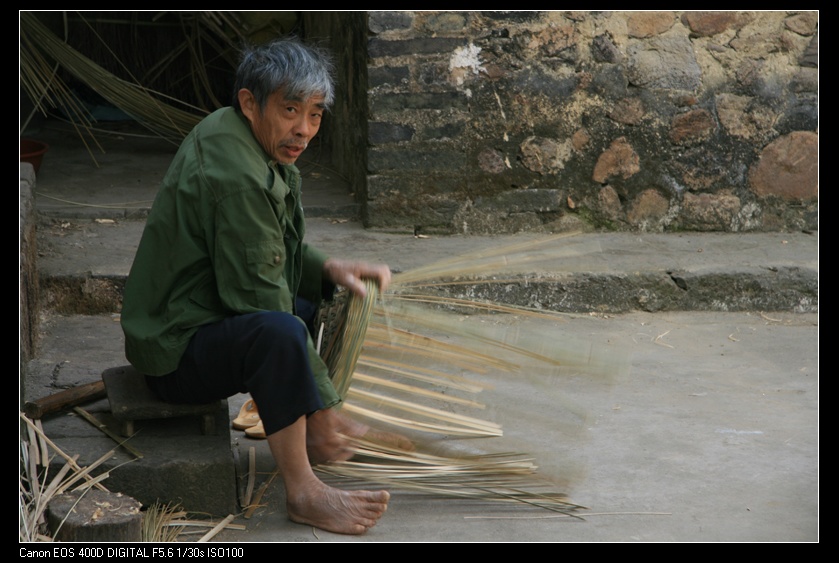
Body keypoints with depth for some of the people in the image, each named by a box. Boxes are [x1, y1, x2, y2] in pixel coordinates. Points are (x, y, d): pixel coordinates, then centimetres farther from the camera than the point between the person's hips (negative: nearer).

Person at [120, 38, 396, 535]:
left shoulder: (256, 142, 5)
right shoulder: (234, 177, -26)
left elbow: (278, 252, 17)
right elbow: (261, 302, -28)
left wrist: (331, 268, -4)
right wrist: (322, 407, -23)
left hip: (209, 316, 11)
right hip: (178, 350, -11)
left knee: (339, 297, 19)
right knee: (278, 331, -39)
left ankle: (314, 437, 16)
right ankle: (303, 492, -26)